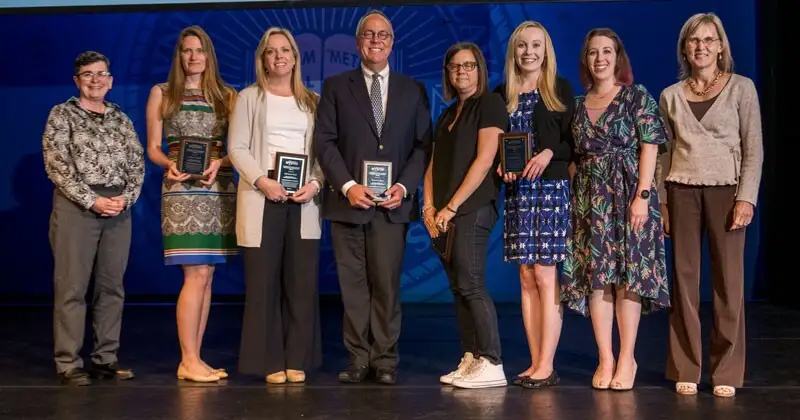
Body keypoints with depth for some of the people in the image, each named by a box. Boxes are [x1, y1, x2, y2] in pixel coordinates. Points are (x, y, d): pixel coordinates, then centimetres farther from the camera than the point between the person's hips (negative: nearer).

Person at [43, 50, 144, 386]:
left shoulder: (120, 118, 14)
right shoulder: (62, 114, 2)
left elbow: (137, 162, 11)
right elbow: (56, 165, -7)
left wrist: (127, 197, -7)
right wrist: (92, 200, -14)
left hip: (118, 207, 5)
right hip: (76, 206, -4)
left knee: (112, 286, 6)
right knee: (72, 287, -4)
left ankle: (106, 358, 14)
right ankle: (69, 364, 0)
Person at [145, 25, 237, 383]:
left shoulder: (227, 96, 12)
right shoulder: (162, 93, 8)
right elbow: (153, 148, 5)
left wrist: (220, 163, -12)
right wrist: (169, 164, -15)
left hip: (220, 189, 3)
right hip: (182, 189, -3)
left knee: (206, 276, 4)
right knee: (197, 274, -11)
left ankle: (194, 358, 10)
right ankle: (189, 360, -5)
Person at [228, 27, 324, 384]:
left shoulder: (312, 101, 15)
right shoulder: (249, 98, 8)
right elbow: (237, 147, 0)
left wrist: (315, 184, -8)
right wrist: (262, 181, -13)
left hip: (303, 199, 2)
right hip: (261, 197, -2)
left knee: (301, 281, 0)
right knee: (263, 281, -3)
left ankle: (297, 360, 7)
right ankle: (270, 361, 3)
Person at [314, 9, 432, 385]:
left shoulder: (414, 91, 13)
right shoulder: (336, 86, 9)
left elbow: (423, 146, 8)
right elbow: (324, 141, 2)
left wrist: (404, 186, -7)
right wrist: (347, 186, -10)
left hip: (393, 203, 0)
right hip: (348, 200, 0)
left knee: (387, 283, -1)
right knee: (353, 284, 2)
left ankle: (385, 360, 6)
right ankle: (358, 359, 8)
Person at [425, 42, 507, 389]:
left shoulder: (489, 104, -2)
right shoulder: (448, 114, 20)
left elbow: (484, 160, -12)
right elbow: (434, 164, 17)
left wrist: (451, 207, -13)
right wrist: (429, 207, 1)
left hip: (473, 208, -8)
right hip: (444, 214, 8)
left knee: (471, 285, -13)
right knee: (458, 288, 5)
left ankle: (492, 365, -11)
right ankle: (470, 361, 9)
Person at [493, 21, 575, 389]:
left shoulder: (560, 90, 3)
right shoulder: (502, 94, 12)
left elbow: (575, 141, 0)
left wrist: (550, 152, -17)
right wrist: (501, 167, -5)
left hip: (551, 188, -4)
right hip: (516, 190, 4)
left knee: (545, 276, -6)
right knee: (527, 278, 5)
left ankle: (547, 365, -2)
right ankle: (535, 363, 9)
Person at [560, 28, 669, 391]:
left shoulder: (637, 97, 2)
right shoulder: (578, 104, 14)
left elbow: (649, 147, -5)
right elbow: (574, 156, 15)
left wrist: (642, 196, -14)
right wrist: (572, 197, 4)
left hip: (627, 194, -4)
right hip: (588, 198, 4)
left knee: (627, 274, -4)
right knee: (595, 276, 1)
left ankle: (627, 359, 3)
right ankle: (605, 360, 6)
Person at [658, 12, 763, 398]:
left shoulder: (741, 88, 3)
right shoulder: (671, 96, 10)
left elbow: (754, 149, 0)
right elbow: (664, 152, 11)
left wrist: (746, 198, -9)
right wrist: (661, 202, 4)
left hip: (726, 189, -2)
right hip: (682, 190, 2)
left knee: (728, 280, -1)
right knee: (684, 278, 2)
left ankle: (726, 372, 7)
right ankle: (685, 370, 8)